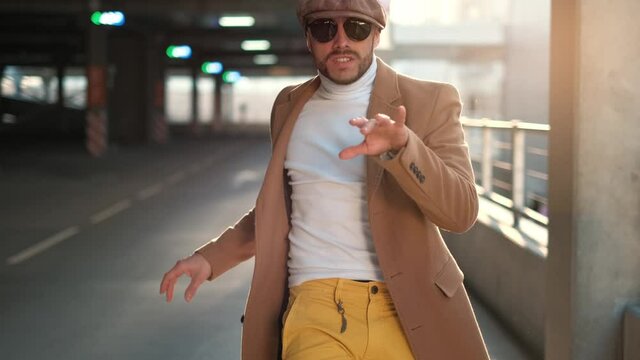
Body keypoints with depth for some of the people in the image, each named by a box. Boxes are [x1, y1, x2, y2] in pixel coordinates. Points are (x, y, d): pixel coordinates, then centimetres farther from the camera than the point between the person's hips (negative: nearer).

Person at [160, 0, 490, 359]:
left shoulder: (430, 101, 1)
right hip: (315, 305, 0)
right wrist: (211, 256, 13)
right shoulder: (290, 106, 13)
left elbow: (462, 211, -9)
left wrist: (400, 148, -25)